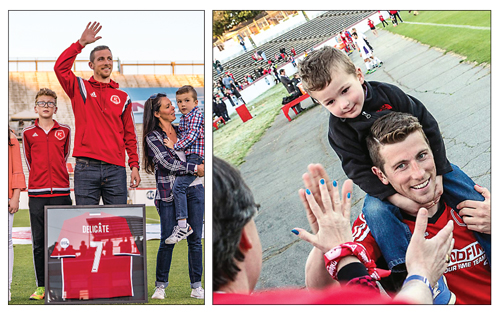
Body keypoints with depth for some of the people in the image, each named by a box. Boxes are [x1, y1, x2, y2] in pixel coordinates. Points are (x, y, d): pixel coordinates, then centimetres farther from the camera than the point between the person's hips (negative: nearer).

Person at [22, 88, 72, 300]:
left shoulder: (64, 131, 7)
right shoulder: (28, 133, 7)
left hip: (61, 192, 0)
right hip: (36, 193, 0)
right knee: (39, 242, 2)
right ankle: (41, 286, 8)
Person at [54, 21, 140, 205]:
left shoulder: (122, 98, 15)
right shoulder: (80, 89, 11)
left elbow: (130, 135, 14)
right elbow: (60, 68, -7)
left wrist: (134, 165, 5)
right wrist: (81, 43, -8)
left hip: (115, 169, 2)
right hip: (86, 169, -2)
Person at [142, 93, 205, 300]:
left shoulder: (181, 131, 14)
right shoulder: (152, 137, -2)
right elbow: (168, 163, -11)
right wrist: (195, 169, -10)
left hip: (194, 190, 5)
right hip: (169, 193, -4)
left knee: (195, 239, 2)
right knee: (167, 241, -5)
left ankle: (196, 287, 8)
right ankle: (160, 285, 9)